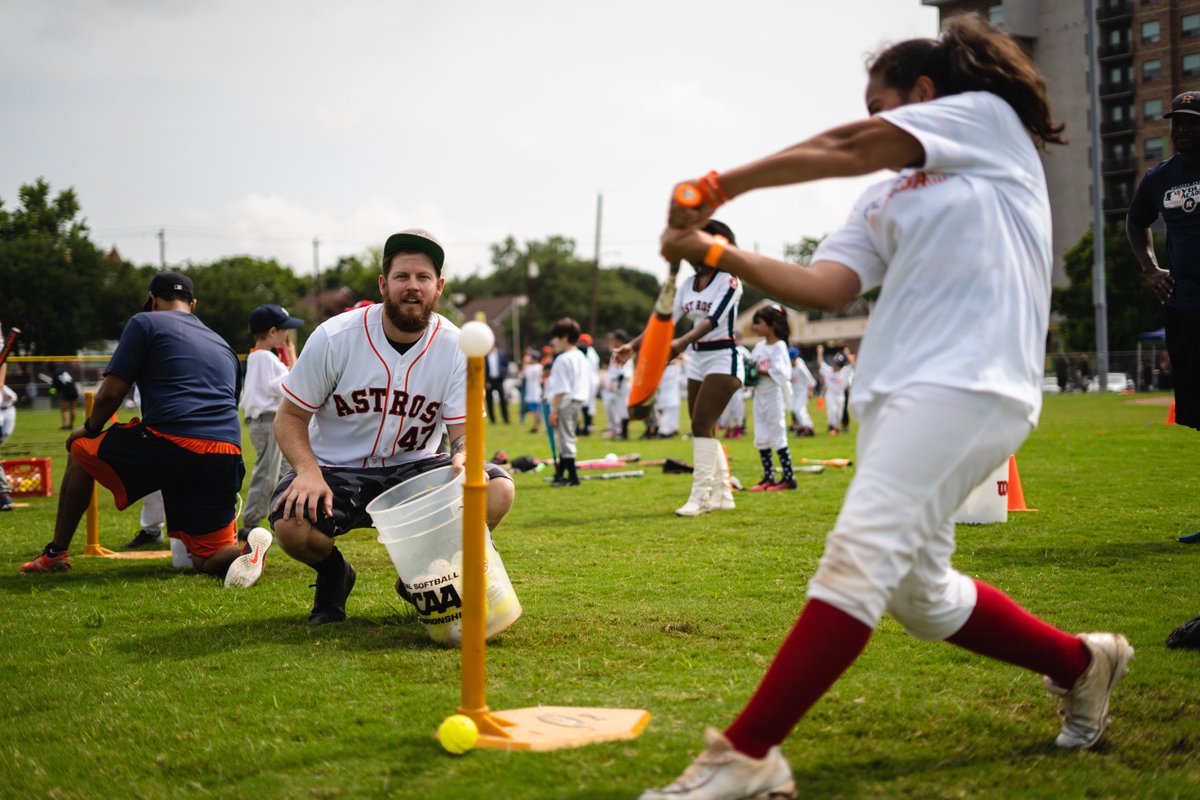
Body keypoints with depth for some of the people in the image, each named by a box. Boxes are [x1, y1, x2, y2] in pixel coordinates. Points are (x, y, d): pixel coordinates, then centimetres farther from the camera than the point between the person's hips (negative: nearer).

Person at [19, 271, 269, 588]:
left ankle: (56, 553, 28)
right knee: (207, 560, 13)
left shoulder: (146, 323, 10)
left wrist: (90, 428, 25)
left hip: (168, 442, -4)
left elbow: (111, 392, 4)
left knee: (80, 448, 25)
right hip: (226, 458, 4)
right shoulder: (223, 345, 28)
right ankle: (244, 550, -23)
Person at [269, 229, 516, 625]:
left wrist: (465, 456, -31)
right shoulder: (335, 337, -12)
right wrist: (308, 472, -26)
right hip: (336, 469, -2)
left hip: (414, 469, 2)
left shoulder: (455, 347, -6)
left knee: (498, 490, -23)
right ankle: (333, 574, 6)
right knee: (290, 522, -34)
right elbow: (289, 417, -6)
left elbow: (464, 430, -4)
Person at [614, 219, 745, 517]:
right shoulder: (687, 285, 10)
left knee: (701, 425, -16)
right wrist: (633, 345, -8)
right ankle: (722, 494, 15)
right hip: (697, 361, 8)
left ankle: (700, 497, -16)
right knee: (705, 430, 7)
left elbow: (714, 319, -24)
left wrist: (683, 342, -39)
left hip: (723, 360, -8)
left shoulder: (728, 280, -10)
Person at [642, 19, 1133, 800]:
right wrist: (718, 252, -2)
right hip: (893, 395, 9)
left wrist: (723, 185, 4)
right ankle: (1081, 663, 30)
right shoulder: (884, 202, 24)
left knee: (859, 555, -19)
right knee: (920, 594, 10)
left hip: (968, 382, -9)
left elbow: (845, 149, 1)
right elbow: (825, 288, 8)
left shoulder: (987, 117, 8)